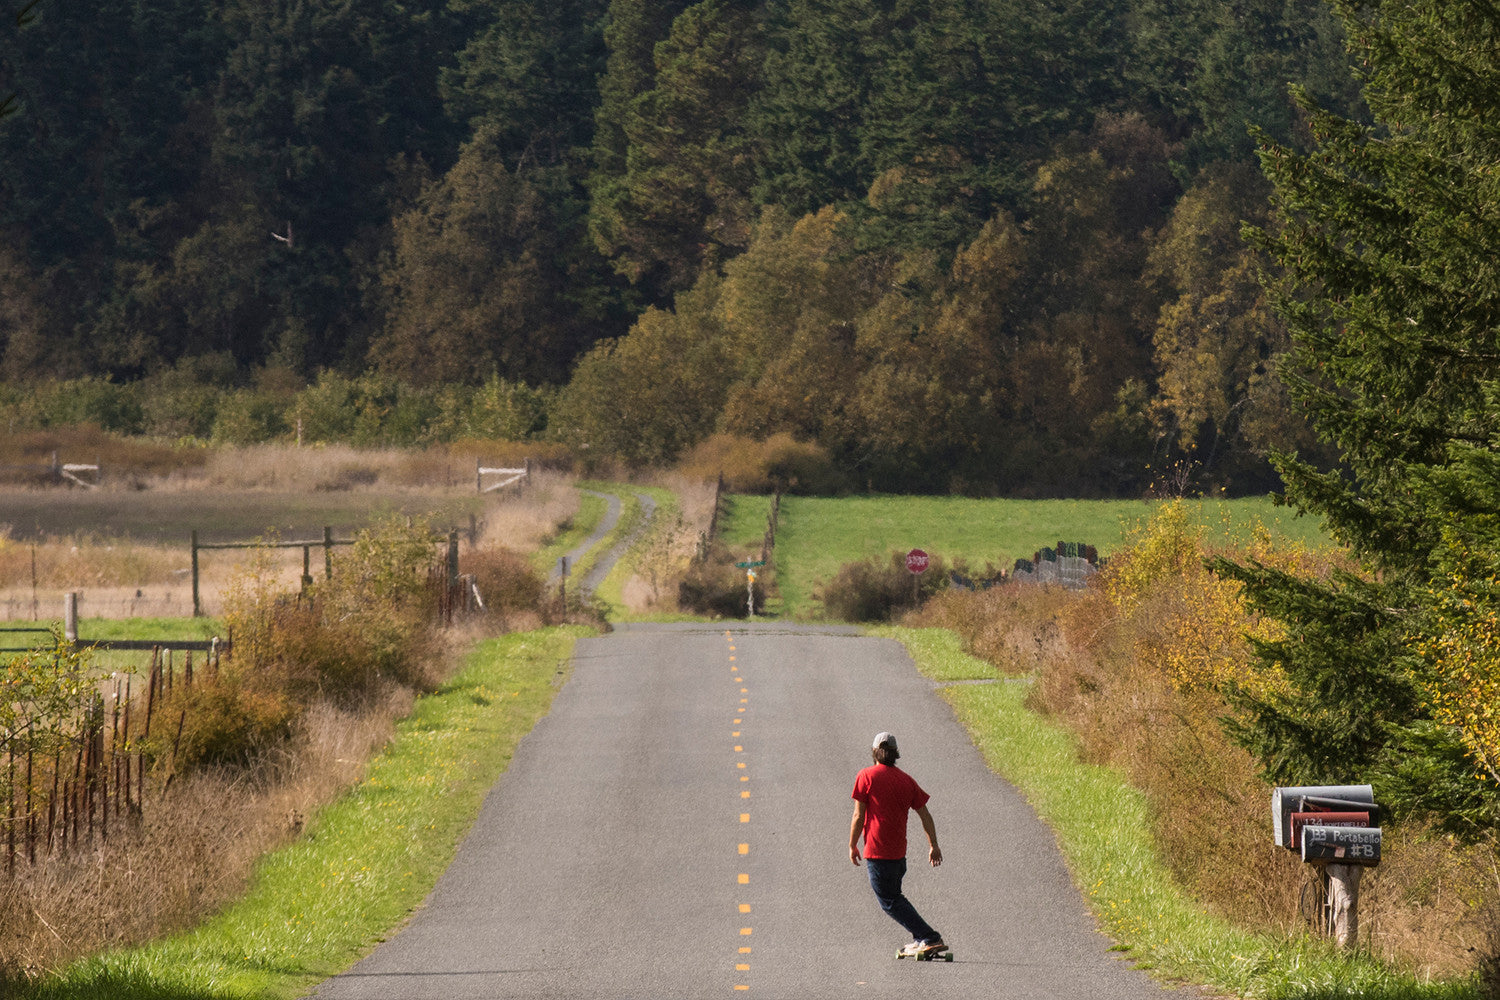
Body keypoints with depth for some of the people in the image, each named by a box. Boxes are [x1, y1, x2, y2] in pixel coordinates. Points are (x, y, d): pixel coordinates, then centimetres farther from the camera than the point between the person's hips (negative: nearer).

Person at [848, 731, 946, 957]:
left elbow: (858, 816, -8)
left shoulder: (866, 776, -7)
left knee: (890, 901, -2)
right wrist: (933, 845, 13)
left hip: (877, 851, -6)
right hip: (899, 851, 7)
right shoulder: (906, 780, 9)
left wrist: (853, 846, 2)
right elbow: (925, 815, 8)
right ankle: (921, 940, 20)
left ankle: (930, 938, -11)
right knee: (894, 895, 23)